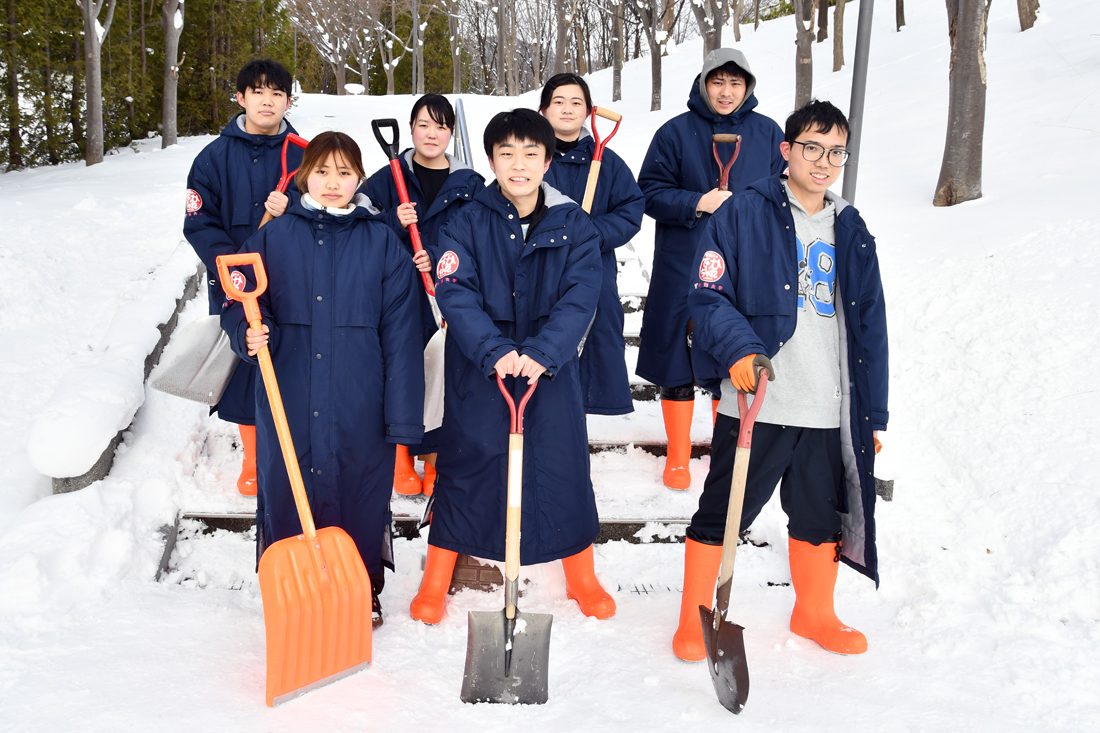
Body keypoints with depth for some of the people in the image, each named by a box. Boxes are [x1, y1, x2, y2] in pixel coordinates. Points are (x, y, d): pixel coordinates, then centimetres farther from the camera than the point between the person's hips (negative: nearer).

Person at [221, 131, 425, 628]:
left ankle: (364, 595, 30)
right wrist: (250, 334, -15)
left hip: (359, 405, -1)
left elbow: (400, 331, -1)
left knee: (360, 496, 8)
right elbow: (240, 305, 10)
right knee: (287, 493, 8)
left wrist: (403, 415, -6)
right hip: (288, 403, 1)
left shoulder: (382, 242, 1)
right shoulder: (273, 237, 4)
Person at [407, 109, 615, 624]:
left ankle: (581, 576, 27)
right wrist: (495, 351, -27)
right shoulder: (467, 223, -4)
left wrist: (542, 353, -24)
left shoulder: (574, 225, -1)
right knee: (465, 464, 7)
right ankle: (436, 581, 23)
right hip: (479, 368, -1)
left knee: (564, 464, 7)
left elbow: (579, 297, -10)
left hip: (552, 365, 1)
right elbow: (455, 294, -13)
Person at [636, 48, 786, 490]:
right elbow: (650, 192, -2)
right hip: (683, 268, -1)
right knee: (678, 361, 4)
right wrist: (697, 204, -16)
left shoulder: (767, 133, 6)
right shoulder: (675, 132, 0)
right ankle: (677, 457, 20)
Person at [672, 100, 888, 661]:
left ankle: (815, 614, 38)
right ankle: (694, 617, 23)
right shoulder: (745, 214, -3)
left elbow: (869, 325, 15)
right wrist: (738, 349, -25)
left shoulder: (851, 230, 13)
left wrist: (874, 414, 12)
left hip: (829, 410, 5)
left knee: (822, 517, 17)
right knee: (719, 514, 4)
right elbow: (707, 295, -7)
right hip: (754, 405, -5)